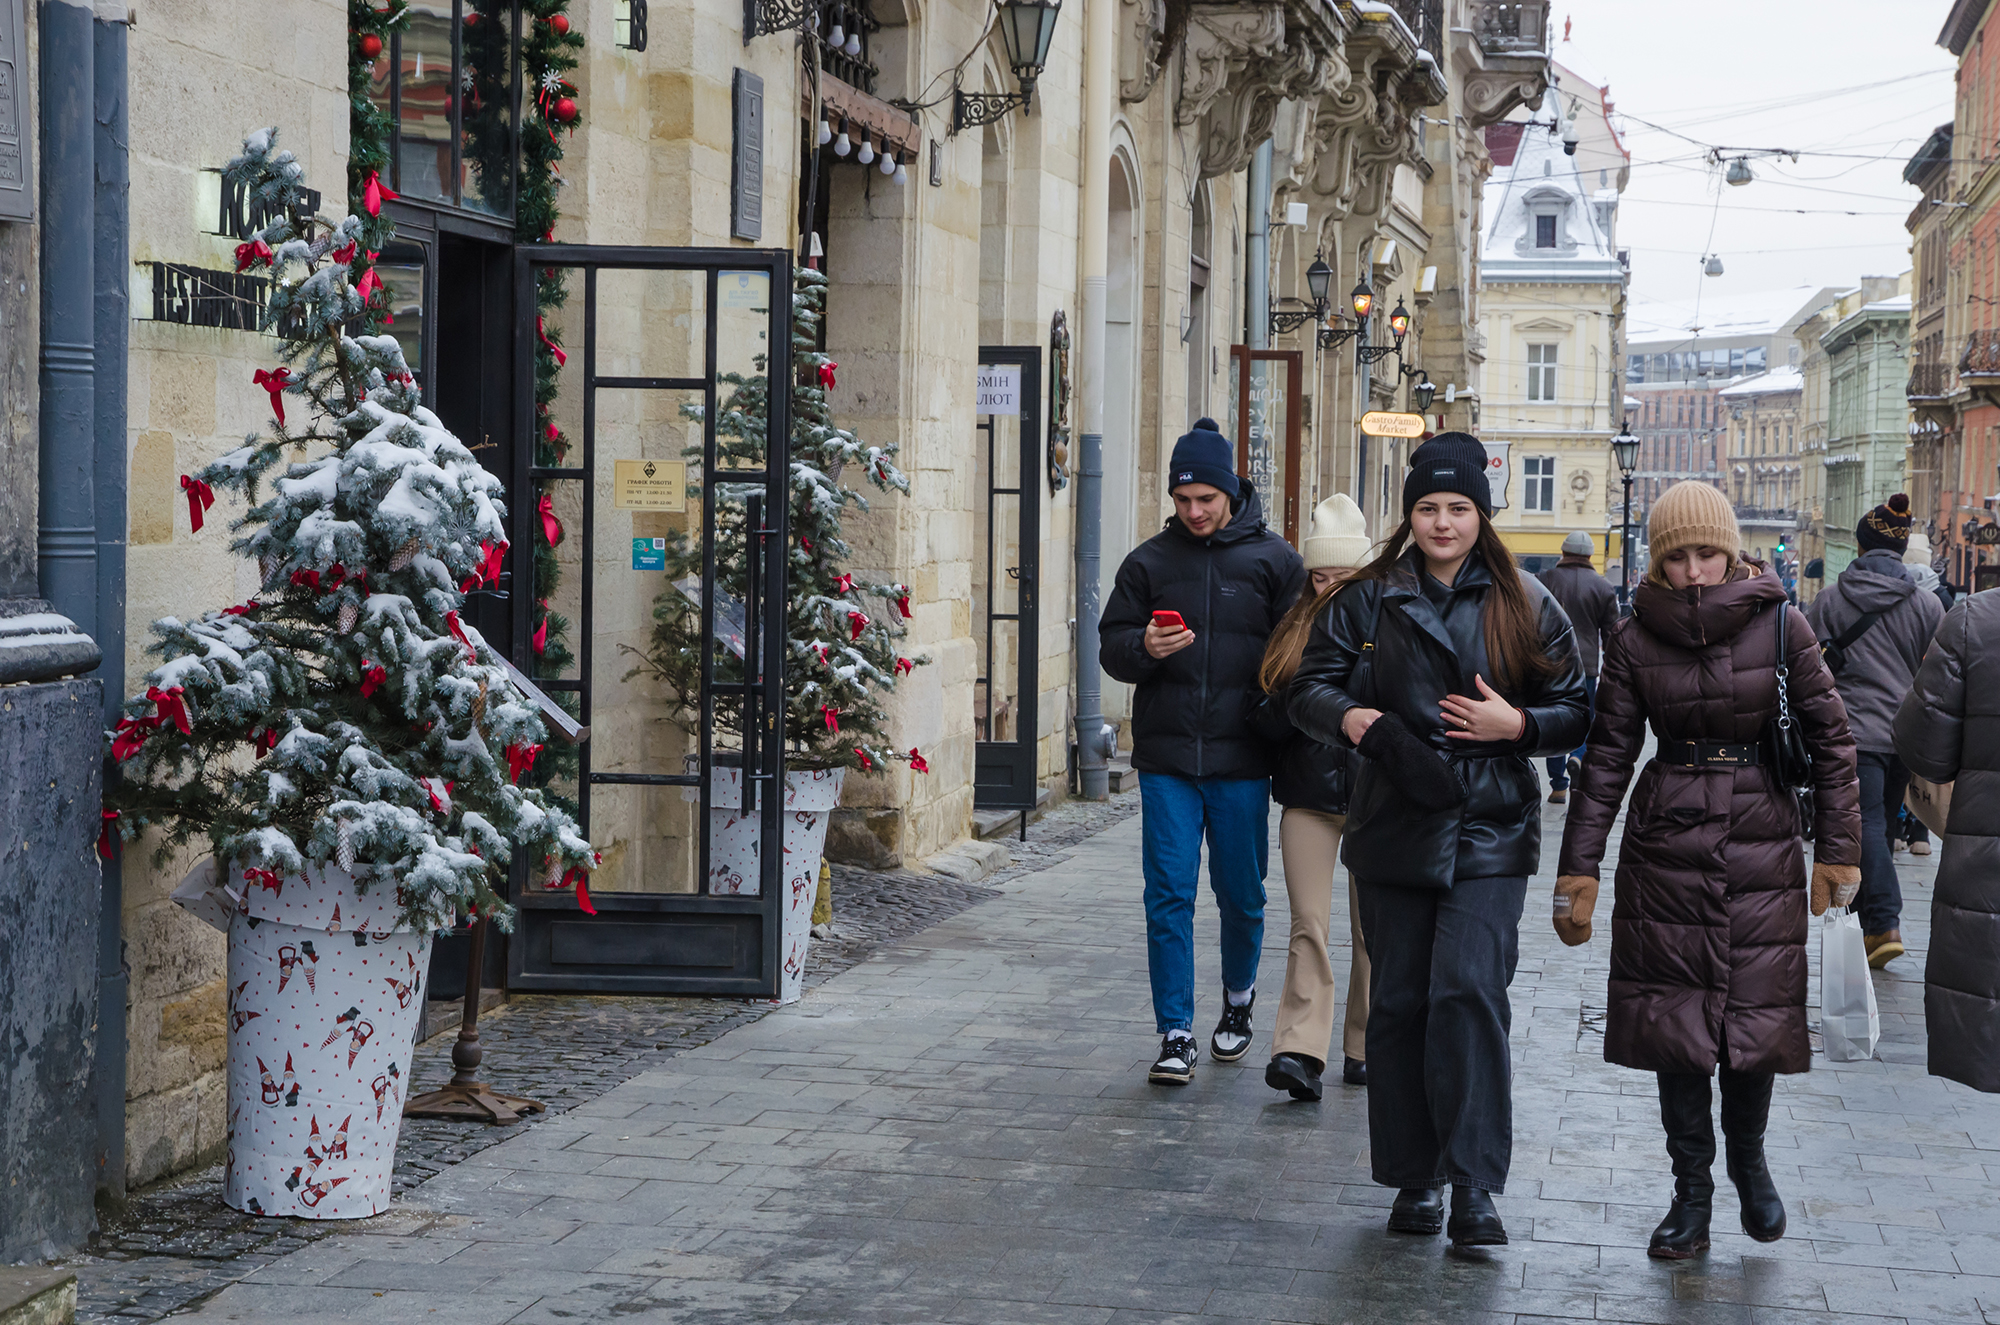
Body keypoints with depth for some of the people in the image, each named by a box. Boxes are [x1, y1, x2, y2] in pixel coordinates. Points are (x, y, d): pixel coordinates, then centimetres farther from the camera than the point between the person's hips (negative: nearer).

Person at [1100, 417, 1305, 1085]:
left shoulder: (1273, 559, 3)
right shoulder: (1149, 561, 7)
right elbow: (1111, 645, 9)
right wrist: (1144, 647, -13)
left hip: (1241, 759, -1)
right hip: (1166, 759, 1)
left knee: (1242, 893, 9)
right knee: (1169, 894, -3)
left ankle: (1238, 999, 33)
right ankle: (1175, 1032, 2)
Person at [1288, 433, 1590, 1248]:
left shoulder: (1524, 605, 6)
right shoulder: (1368, 600, 7)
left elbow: (1578, 712, 9)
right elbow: (1309, 690, 6)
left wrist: (1517, 724, -11)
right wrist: (1359, 720, -15)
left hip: (1489, 830, -2)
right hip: (1394, 828, 2)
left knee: (1468, 990, -16)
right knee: (1398, 1001, 5)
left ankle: (1473, 1186, -11)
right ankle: (1414, 1179, 17)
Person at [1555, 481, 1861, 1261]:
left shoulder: (1778, 624, -4)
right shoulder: (1637, 636, -1)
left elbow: (1830, 738, 2)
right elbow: (1608, 755, 1)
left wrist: (1838, 849, -1)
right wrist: (1579, 868, -2)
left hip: (1761, 846, -1)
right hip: (1666, 848, 1)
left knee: (1757, 1014, 1)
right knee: (1675, 1020, 1)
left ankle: (1748, 1156, 27)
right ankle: (1691, 1192, 13)